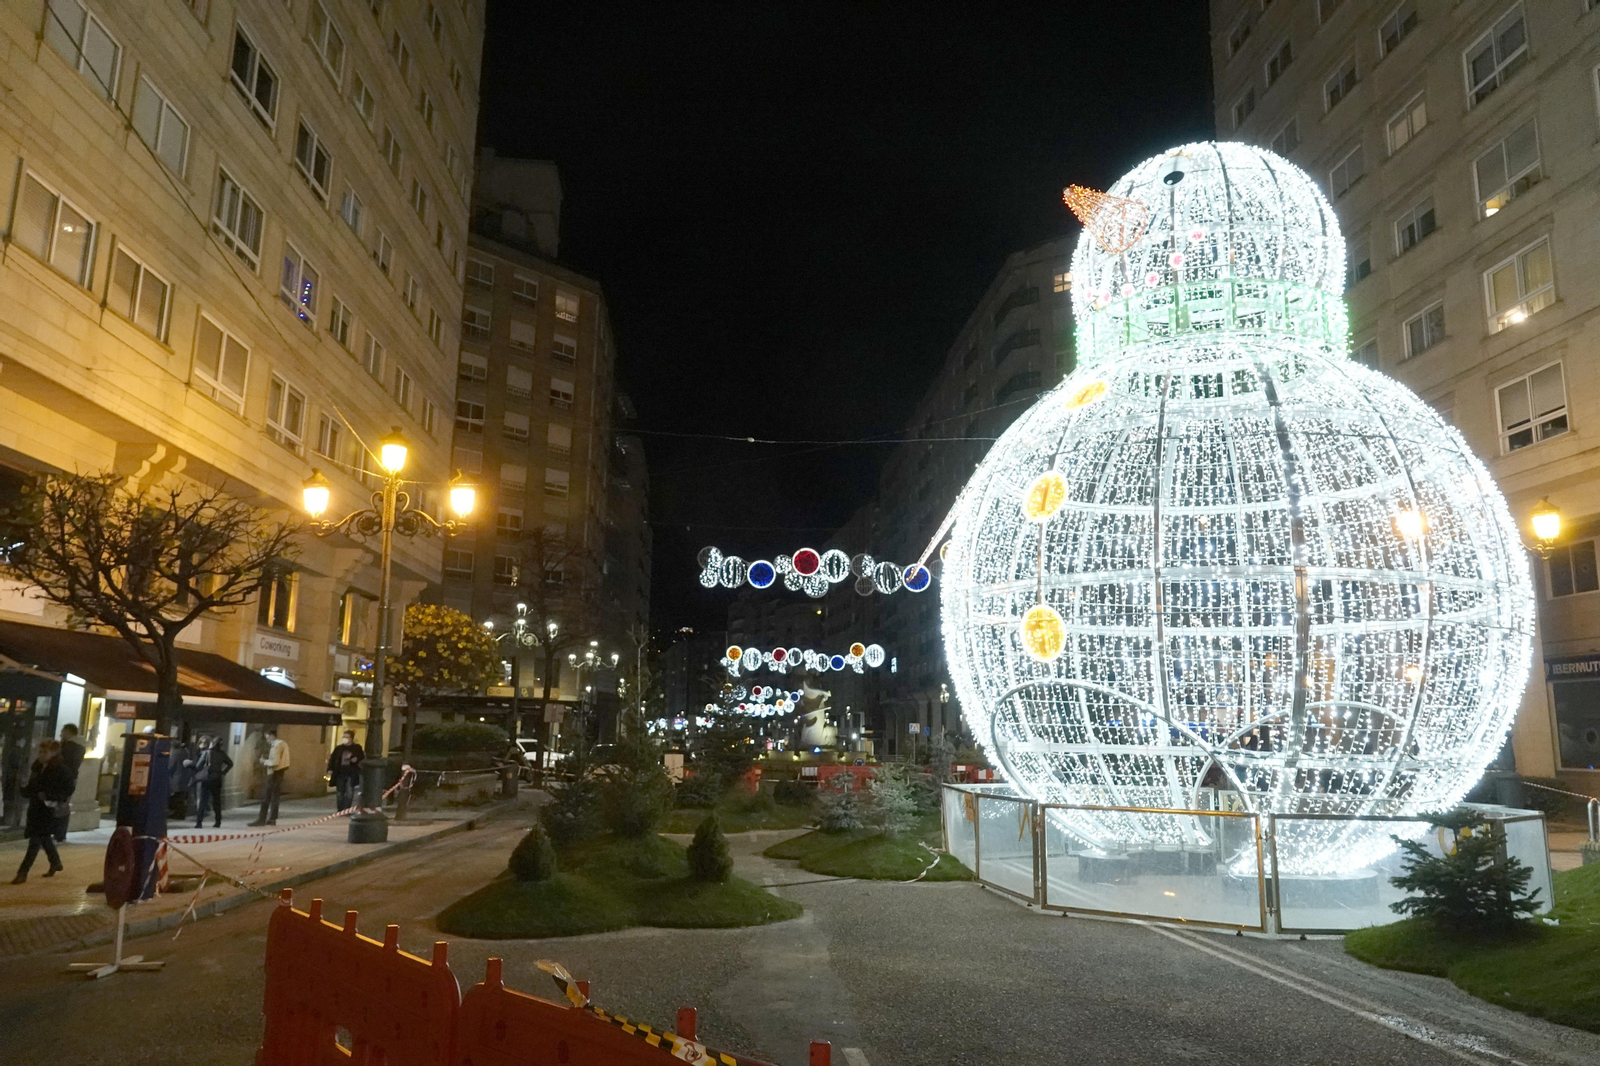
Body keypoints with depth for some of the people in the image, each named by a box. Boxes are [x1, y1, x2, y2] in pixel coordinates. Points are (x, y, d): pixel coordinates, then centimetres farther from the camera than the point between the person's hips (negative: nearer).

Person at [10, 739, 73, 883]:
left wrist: (50, 797, -24)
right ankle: (55, 862, 34)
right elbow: (33, 786, 17)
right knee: (44, 837, 18)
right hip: (35, 807, 8)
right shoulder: (38, 767, 7)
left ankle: (23, 871, -4)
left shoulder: (60, 770, -15)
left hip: (48, 809, -8)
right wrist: (25, 789, -4)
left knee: (35, 839, -7)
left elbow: (69, 789, -16)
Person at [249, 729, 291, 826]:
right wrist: (268, 759, 10)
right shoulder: (283, 743, 14)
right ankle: (272, 819, 10)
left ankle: (261, 819, -7)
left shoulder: (276, 746, -16)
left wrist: (265, 761, -9)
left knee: (266, 797, -7)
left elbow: (275, 762, -23)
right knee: (275, 797, 9)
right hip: (279, 773, 10)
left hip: (274, 774, -10)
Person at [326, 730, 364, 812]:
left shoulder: (357, 748, 4)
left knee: (349, 791, -9)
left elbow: (362, 758, 6)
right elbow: (332, 759, 9)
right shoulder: (339, 748, 10)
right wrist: (330, 769, -2)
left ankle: (346, 809, -6)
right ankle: (340, 810, 13)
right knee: (340, 792, 5)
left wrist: (356, 760, -14)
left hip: (351, 774, -3)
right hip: (340, 773, 3)